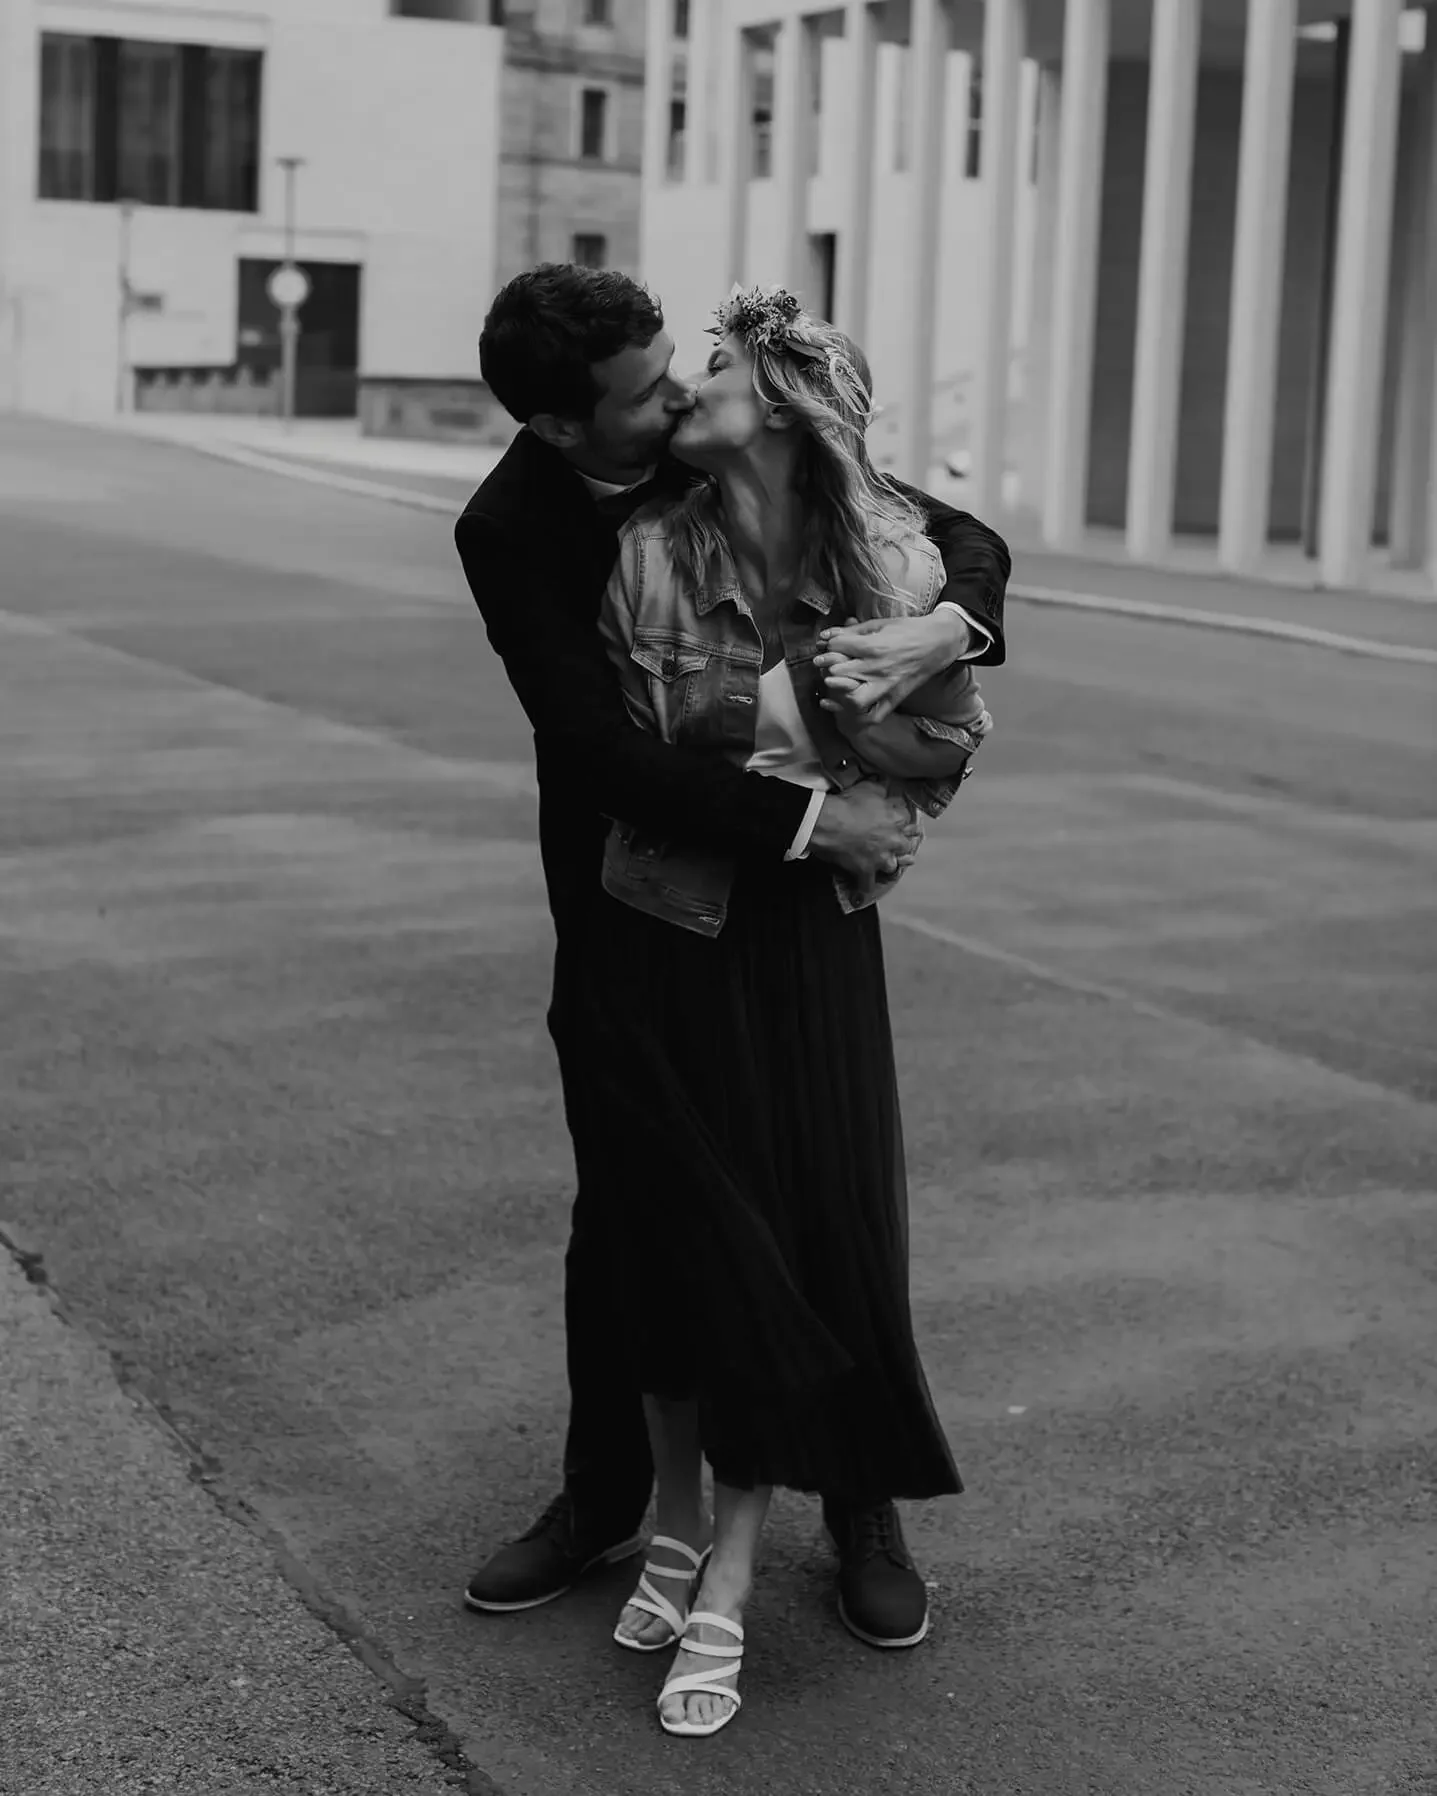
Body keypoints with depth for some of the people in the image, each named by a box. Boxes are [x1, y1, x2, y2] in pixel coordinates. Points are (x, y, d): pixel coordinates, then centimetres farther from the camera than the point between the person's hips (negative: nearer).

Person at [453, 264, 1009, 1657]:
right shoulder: (508, 531, -19)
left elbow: (964, 537, -10)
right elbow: (604, 751, -28)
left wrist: (946, 629, -34)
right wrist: (814, 821, -34)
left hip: (797, 898, 1)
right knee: (618, 1211, 11)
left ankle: (861, 1508, 21)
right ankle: (602, 1499, 30)